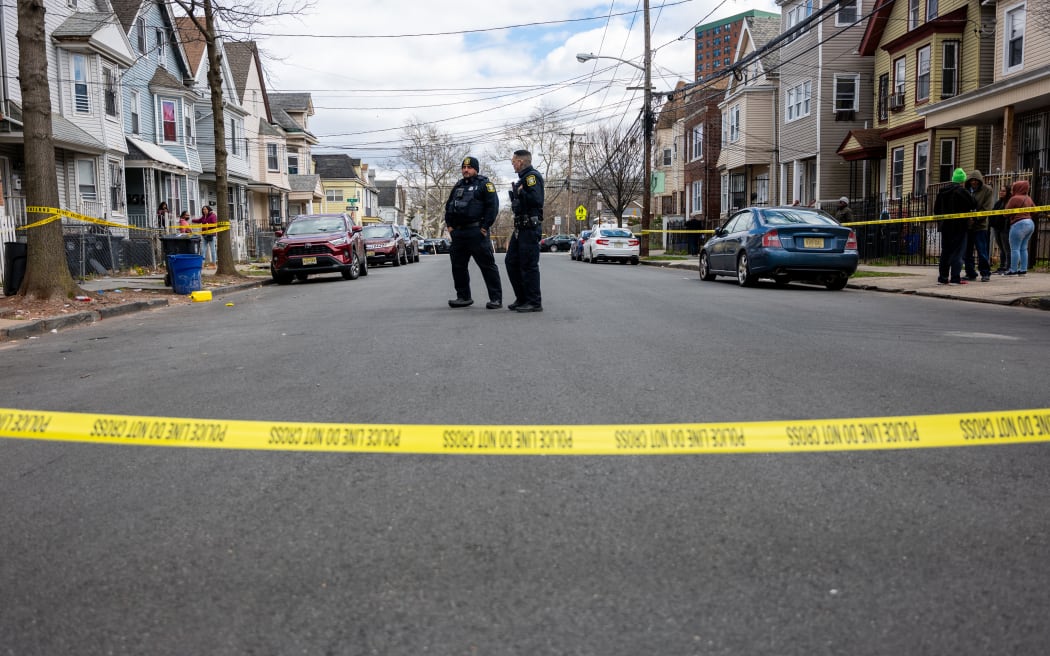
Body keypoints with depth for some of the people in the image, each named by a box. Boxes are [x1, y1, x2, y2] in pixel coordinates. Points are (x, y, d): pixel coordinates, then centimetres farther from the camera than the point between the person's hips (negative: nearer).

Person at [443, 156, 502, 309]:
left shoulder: (484, 184, -1)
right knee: (458, 266, 9)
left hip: (476, 232, -7)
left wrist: (484, 227, -14)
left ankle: (496, 298, -5)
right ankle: (463, 297, 19)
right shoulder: (458, 186, 20)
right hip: (458, 233, 7)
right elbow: (448, 206, 25)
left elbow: (492, 206, -10)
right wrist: (449, 225, 13)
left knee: (487, 265, -7)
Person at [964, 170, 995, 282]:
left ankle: (985, 273, 4)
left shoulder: (987, 191, 0)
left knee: (982, 251, -4)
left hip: (980, 226, -4)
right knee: (967, 251, 7)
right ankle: (970, 274, 16)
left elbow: (987, 208, -7)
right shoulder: (966, 190, 11)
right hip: (966, 225, 4)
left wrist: (975, 218, -17)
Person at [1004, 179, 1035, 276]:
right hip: (1030, 223, 8)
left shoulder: (1015, 198, -13)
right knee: (1023, 248, 12)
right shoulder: (1029, 198, 11)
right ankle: (1023, 269, 12)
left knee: (1015, 248, -4)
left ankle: (1013, 270, -5)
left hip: (1019, 224, -8)